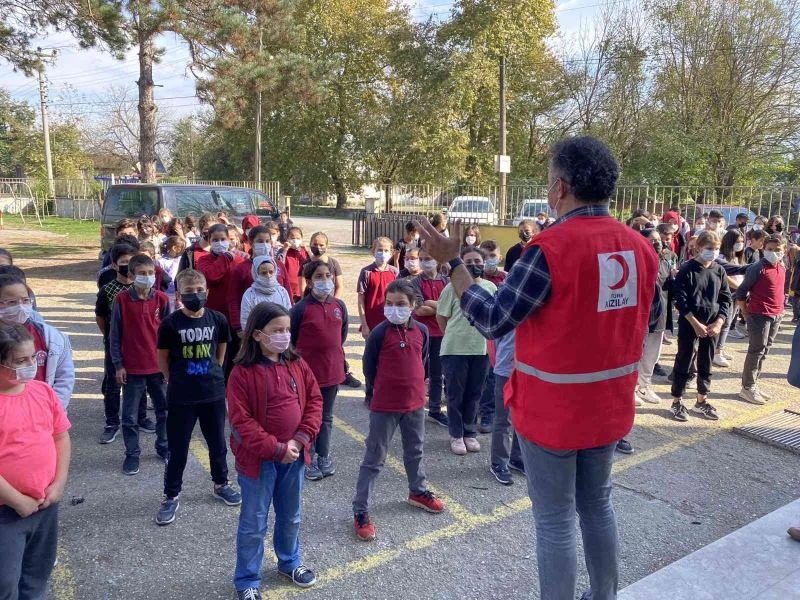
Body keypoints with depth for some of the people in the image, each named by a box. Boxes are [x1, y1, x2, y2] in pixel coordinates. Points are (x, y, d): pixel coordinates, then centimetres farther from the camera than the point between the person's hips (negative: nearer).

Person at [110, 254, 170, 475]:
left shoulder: (162, 299, -3)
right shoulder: (122, 299, -8)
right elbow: (115, 335, -3)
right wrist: (118, 365, -5)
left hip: (159, 366, 2)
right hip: (132, 368, -2)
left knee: (164, 410, 14)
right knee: (130, 416, 7)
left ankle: (163, 446, 32)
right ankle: (132, 453, 22)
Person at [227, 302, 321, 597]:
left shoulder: (297, 365, 0)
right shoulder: (242, 372, -16)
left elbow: (314, 400, 1)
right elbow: (241, 421, -17)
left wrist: (300, 439, -11)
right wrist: (276, 448, -19)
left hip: (294, 455, 5)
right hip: (258, 459, -5)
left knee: (290, 516, 22)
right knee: (254, 522, 10)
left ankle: (289, 562, 45)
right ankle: (247, 581, 29)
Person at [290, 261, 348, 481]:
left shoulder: (339, 306, 0)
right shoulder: (300, 309, -15)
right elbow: (289, 341, -8)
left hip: (332, 371, 4)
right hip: (307, 372, -4)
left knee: (326, 417, 17)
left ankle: (324, 457, 32)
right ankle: (310, 460, 24)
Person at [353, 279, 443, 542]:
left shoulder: (421, 330, -2)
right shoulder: (379, 333, -15)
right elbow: (369, 368, -6)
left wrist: (415, 386, 12)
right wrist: (384, 389, 2)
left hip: (415, 402, 5)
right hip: (384, 406, -5)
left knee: (415, 451, 23)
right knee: (374, 458, 2)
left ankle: (418, 491, 45)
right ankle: (360, 511, 11)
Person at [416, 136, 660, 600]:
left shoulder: (551, 247, -22)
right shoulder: (640, 247, -1)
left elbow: (493, 321, -19)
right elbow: (651, 317, 14)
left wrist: (452, 262, -11)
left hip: (553, 409, -7)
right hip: (610, 405, 7)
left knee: (555, 520, 9)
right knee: (598, 505, 24)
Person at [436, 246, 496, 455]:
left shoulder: (491, 287, 3)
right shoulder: (453, 287, -6)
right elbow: (441, 316, 1)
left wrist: (487, 336, 11)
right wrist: (452, 336, 5)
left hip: (481, 349, 3)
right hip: (455, 349, -3)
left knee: (474, 394, 13)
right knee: (456, 394, 7)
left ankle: (470, 433, 27)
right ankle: (456, 435, 21)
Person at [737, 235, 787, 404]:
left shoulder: (782, 268, 9)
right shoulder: (757, 268, -13)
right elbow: (741, 293, -12)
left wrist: (780, 310, 15)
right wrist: (747, 313, -9)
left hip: (776, 316, 7)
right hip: (759, 315, -7)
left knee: (764, 351, 12)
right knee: (756, 351, -3)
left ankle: (754, 384, 22)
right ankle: (747, 388, 5)